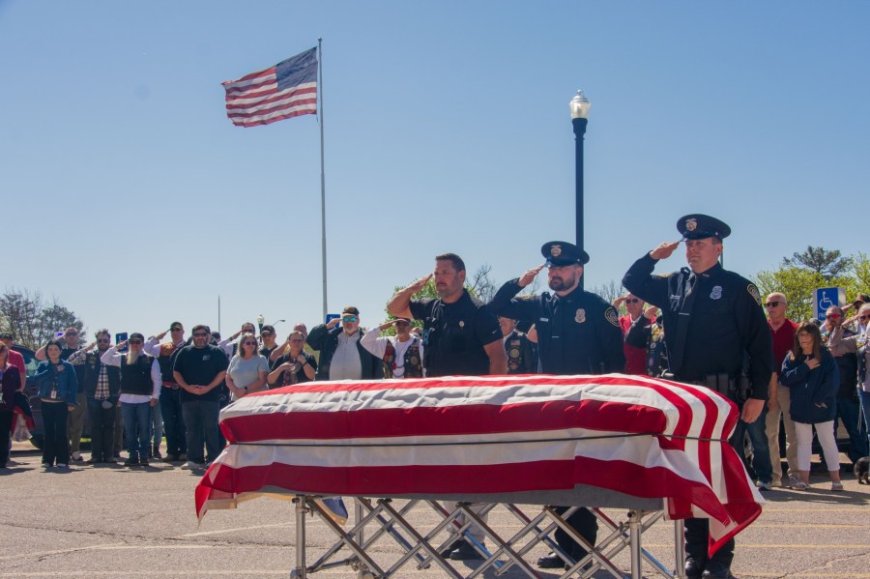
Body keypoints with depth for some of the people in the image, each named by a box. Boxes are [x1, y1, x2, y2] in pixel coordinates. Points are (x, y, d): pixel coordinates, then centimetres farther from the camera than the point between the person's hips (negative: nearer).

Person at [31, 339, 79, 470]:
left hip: (61, 404, -2)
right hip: (46, 404, 2)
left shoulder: (67, 366, 2)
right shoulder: (43, 365, 7)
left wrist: (71, 402, -8)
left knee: (61, 432, -6)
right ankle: (48, 460, 7)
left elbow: (73, 385, 0)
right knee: (49, 432, 3)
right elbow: (36, 378, -10)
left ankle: (62, 460, -6)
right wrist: (53, 371, -15)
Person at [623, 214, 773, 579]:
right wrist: (653, 257, 3)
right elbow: (632, 282, 21)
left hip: (725, 397, -5)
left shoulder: (737, 288, -4)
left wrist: (758, 395, -11)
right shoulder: (673, 285, 10)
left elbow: (760, 343, -6)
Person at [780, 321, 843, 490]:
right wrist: (805, 367, -15)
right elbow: (784, 378, -9)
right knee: (803, 442, 9)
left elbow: (833, 381, -10)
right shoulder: (792, 357, 2)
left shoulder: (825, 356, -5)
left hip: (822, 407, -3)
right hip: (800, 408, 3)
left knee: (828, 441, 3)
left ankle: (835, 478, 8)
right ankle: (804, 478, 13)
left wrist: (819, 399, -16)